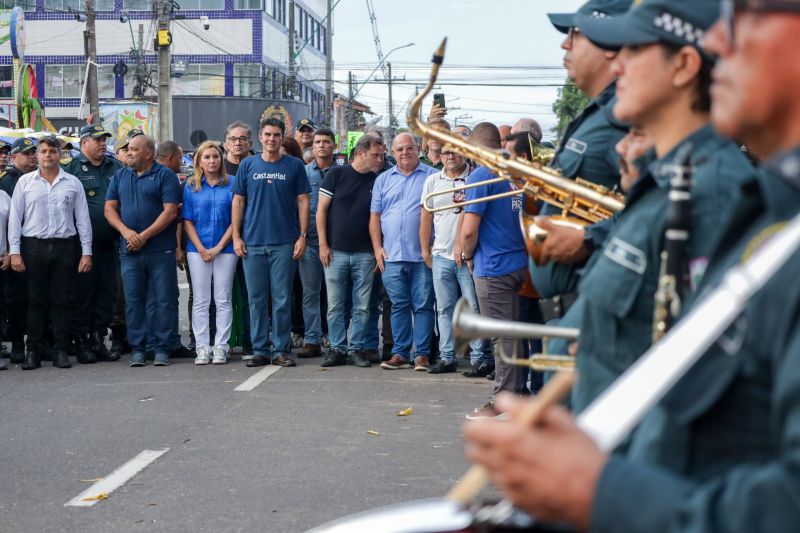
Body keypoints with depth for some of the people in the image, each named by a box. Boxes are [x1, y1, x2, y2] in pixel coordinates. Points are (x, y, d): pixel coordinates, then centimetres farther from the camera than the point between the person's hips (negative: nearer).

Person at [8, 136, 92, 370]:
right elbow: (15, 218, 5)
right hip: (34, 247, 0)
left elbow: (83, 219, 7)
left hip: (65, 247, 0)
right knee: (36, 300, 3)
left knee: (62, 300, 2)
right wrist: (14, 251, -3)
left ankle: (60, 350, 8)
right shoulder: (25, 182, 6)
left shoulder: (73, 183, 7)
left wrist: (86, 252, 1)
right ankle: (33, 351, 7)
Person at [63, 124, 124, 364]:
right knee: (83, 292, -1)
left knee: (107, 292, 7)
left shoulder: (115, 167, 14)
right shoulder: (72, 169, -1)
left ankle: (98, 339, 15)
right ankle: (82, 342, 6)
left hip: (110, 243, 5)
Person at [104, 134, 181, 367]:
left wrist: (144, 236, -13)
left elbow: (170, 211, -8)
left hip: (160, 249, -4)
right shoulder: (120, 176, 14)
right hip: (129, 251, 4)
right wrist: (126, 232, -7)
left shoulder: (165, 175, -1)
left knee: (164, 300, -2)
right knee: (133, 300, 5)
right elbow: (109, 208, 10)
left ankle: (162, 348, 5)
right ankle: (137, 349, 11)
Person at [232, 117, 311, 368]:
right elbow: (238, 202, 9)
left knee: (282, 298, 1)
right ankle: (260, 350, 13)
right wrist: (236, 237, 1)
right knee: (256, 299, 5)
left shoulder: (294, 166, 5)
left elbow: (303, 202, 4)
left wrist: (302, 236, -3)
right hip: (252, 243, 1)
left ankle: (281, 350, 8)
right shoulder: (248, 165, 8)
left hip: (284, 243, -1)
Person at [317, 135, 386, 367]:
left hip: (365, 253, 2)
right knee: (335, 305, 3)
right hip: (335, 251, -1)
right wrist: (323, 245, -4)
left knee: (362, 306, 3)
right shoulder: (337, 174, 0)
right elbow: (322, 210, 1)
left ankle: (357, 349, 12)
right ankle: (337, 349, 12)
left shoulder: (378, 181, 5)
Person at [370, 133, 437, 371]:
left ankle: (422, 354, 4)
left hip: (423, 255, -3)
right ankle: (400, 353, 12)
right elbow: (375, 217, 14)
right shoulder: (383, 179, 15)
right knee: (399, 305, 7)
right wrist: (377, 248, 4)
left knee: (423, 305, 0)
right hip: (392, 255, 3)